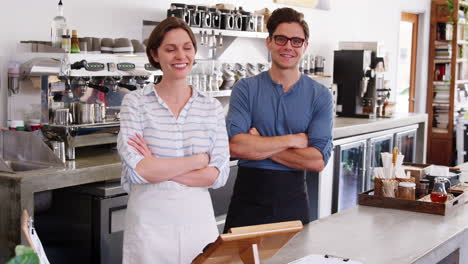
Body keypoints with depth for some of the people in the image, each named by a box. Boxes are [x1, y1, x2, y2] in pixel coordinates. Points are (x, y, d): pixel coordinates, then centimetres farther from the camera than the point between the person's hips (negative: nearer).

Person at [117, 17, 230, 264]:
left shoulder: (212, 107, 3)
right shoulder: (135, 101, -4)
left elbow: (219, 174, -6)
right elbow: (137, 170, -16)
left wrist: (158, 169, -14)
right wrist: (199, 160, -12)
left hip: (198, 218, 3)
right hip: (148, 222, -2)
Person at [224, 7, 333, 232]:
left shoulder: (320, 96, -1)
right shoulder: (246, 89, -2)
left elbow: (318, 160, -12)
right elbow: (235, 146, -16)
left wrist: (259, 146, -14)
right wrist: (293, 140, -13)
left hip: (293, 200, 1)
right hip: (248, 198, 0)